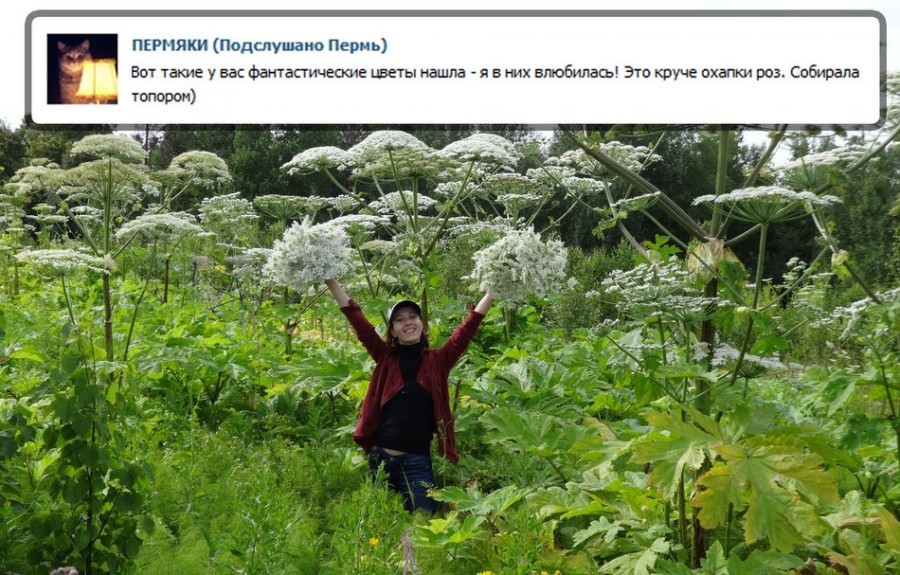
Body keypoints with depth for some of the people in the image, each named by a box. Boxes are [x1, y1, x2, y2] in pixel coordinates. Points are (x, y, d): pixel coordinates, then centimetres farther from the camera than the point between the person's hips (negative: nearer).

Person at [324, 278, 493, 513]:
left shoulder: (437, 361, 2)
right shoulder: (386, 359, 5)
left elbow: (468, 327, -5)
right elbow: (357, 319, 0)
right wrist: (330, 280, -4)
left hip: (417, 462, -2)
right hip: (380, 456, 2)